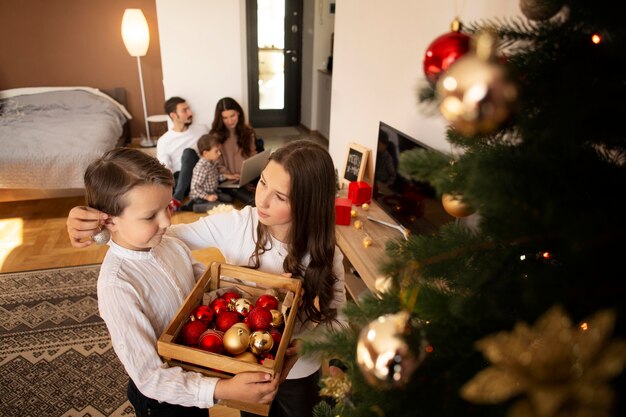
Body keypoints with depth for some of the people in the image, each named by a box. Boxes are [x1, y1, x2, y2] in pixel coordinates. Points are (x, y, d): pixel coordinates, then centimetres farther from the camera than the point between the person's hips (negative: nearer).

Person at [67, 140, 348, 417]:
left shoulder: (324, 255, -25)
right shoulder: (235, 225, -24)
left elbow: (338, 319, -15)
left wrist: (303, 347, -33)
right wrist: (98, 227, -36)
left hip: (297, 372, -1)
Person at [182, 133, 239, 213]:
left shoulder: (212, 163, 0)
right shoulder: (201, 167, -28)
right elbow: (195, 187, -28)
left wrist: (227, 176, 10)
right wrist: (207, 197, -28)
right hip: (200, 196, -10)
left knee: (229, 199, 5)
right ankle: (192, 206, -10)